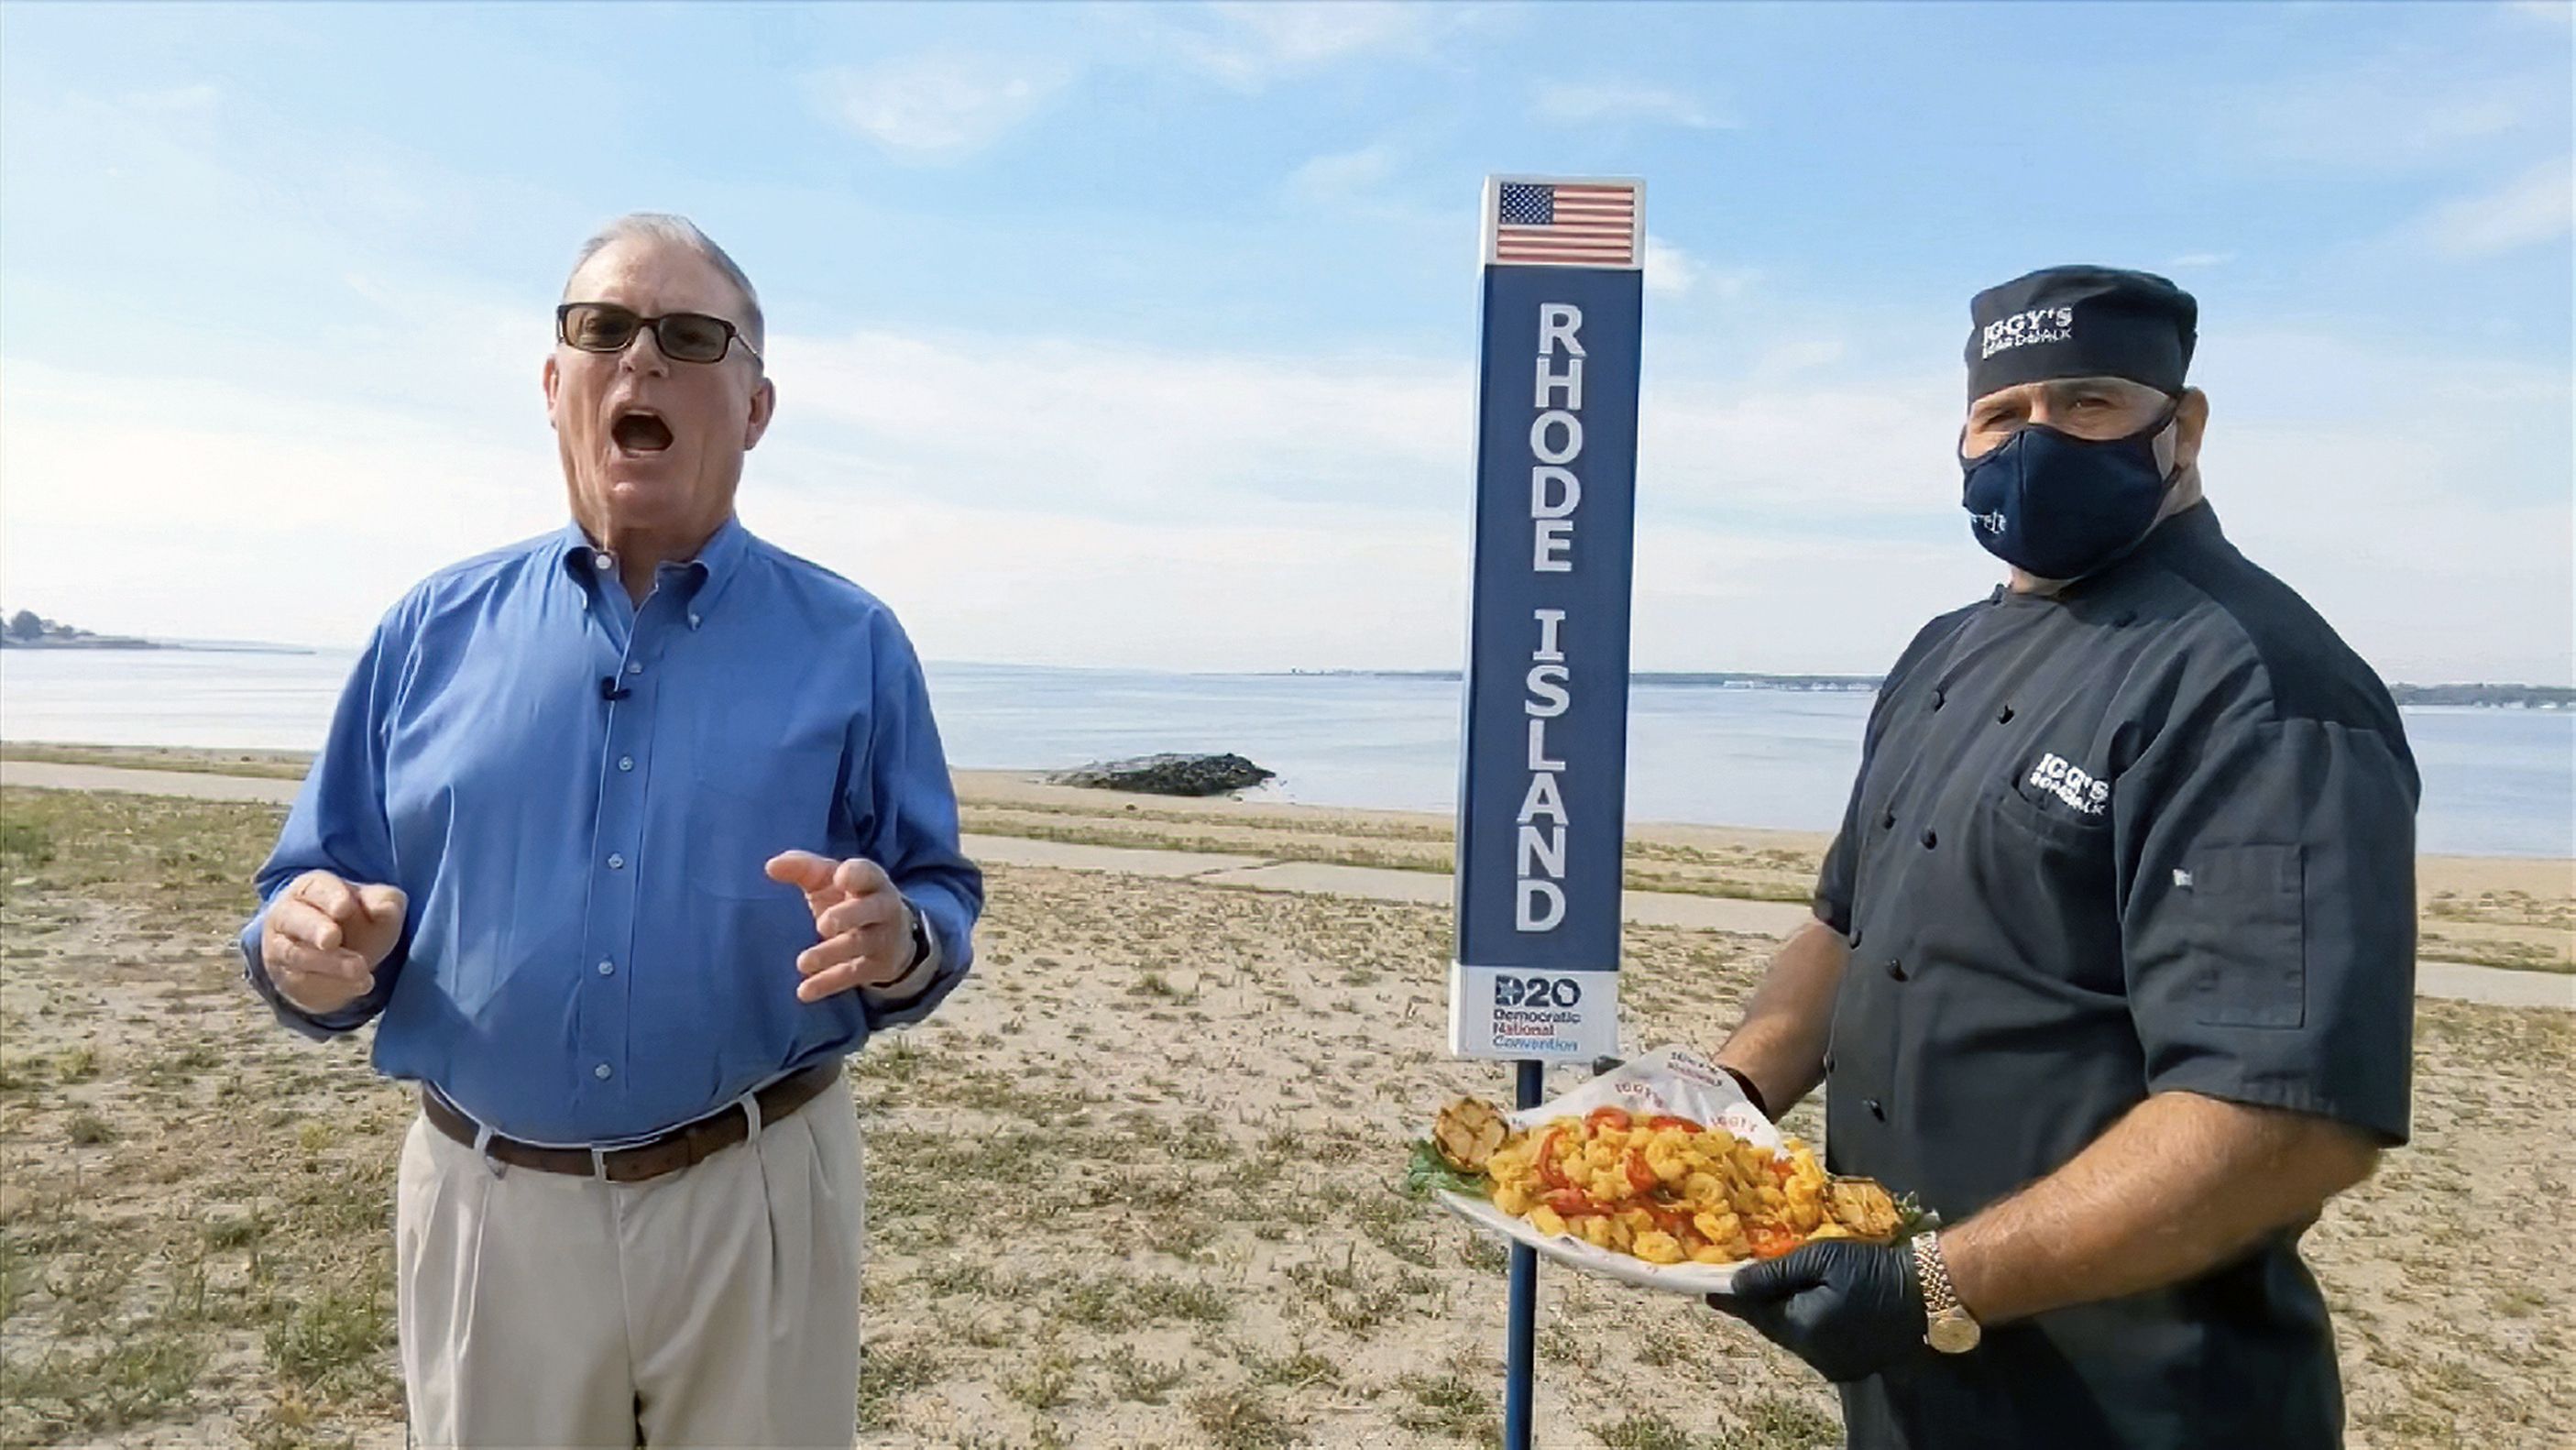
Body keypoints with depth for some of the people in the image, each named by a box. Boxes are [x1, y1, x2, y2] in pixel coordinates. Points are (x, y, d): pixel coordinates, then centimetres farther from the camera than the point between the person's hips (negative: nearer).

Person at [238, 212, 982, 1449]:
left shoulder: (848, 642, -1)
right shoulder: (433, 630, 4)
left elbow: (940, 904, -1)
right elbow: (313, 898, 7)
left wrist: (896, 942, -23)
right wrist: (309, 953, -15)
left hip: (756, 1204, -1)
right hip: (483, 1210, 2)